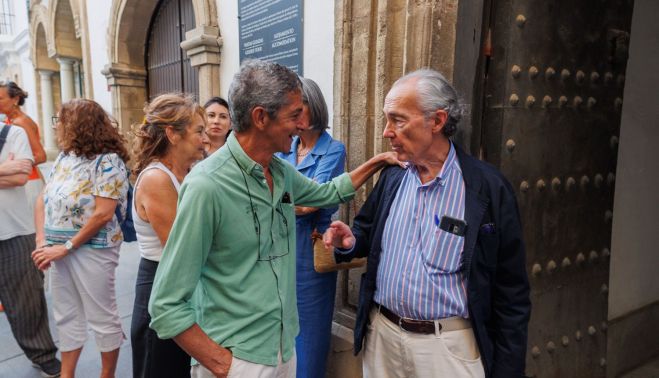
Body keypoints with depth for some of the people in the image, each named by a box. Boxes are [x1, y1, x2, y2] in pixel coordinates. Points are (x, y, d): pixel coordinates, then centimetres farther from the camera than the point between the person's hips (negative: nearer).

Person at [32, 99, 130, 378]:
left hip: (92, 250, -7)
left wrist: (66, 248, -15)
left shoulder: (108, 161, -14)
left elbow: (103, 214, -20)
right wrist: (42, 242, -2)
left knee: (101, 318, 6)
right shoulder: (64, 157, 9)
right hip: (59, 250, 7)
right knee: (66, 316, 18)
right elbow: (43, 200, 10)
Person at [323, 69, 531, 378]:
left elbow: (510, 295, -9)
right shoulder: (391, 177, 1)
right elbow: (368, 231, 16)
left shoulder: (489, 188, -13)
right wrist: (350, 242, -7)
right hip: (382, 335, 4)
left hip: (449, 345, -4)